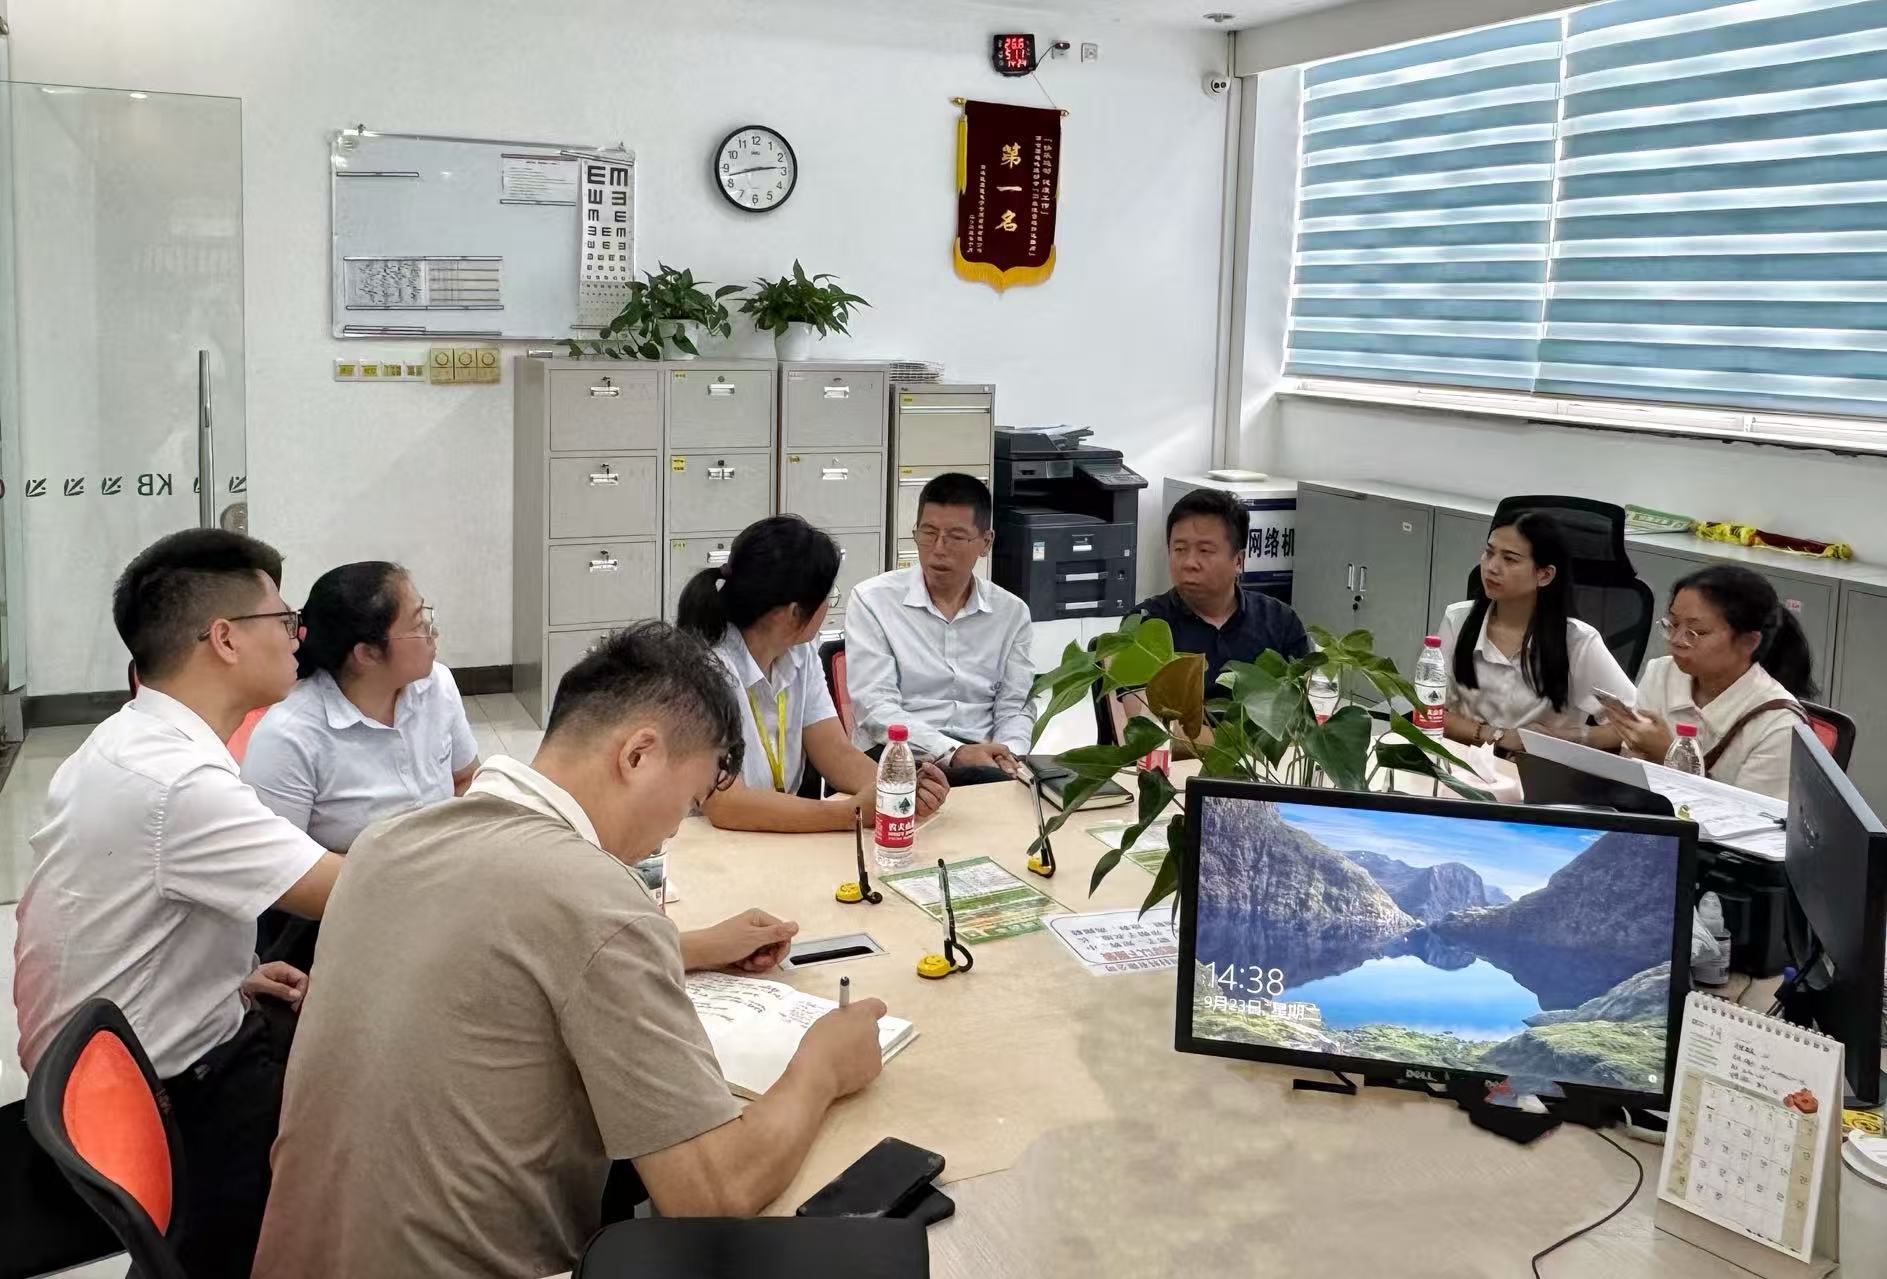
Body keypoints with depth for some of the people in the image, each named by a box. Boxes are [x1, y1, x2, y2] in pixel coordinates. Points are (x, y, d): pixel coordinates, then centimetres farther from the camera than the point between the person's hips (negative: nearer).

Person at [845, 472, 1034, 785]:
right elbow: (876, 707, -9)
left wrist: (1006, 756, -12)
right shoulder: (872, 600, 0)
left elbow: (1014, 708, 12)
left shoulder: (1011, 612, 12)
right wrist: (953, 753, -22)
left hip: (980, 755, 5)